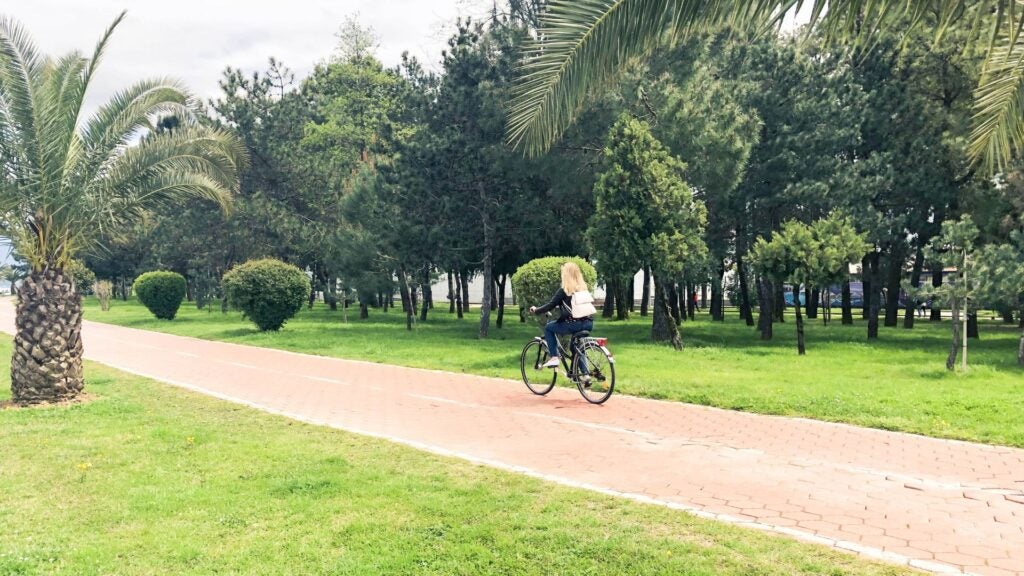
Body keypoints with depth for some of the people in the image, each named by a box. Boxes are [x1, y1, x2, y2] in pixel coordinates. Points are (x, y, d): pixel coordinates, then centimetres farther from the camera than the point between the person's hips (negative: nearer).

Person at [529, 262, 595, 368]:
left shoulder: (564, 290, -3)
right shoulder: (583, 287, 15)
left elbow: (550, 306, -2)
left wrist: (536, 310, 14)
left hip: (573, 324, -6)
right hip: (588, 323, 6)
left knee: (548, 327, 15)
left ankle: (554, 358, 6)